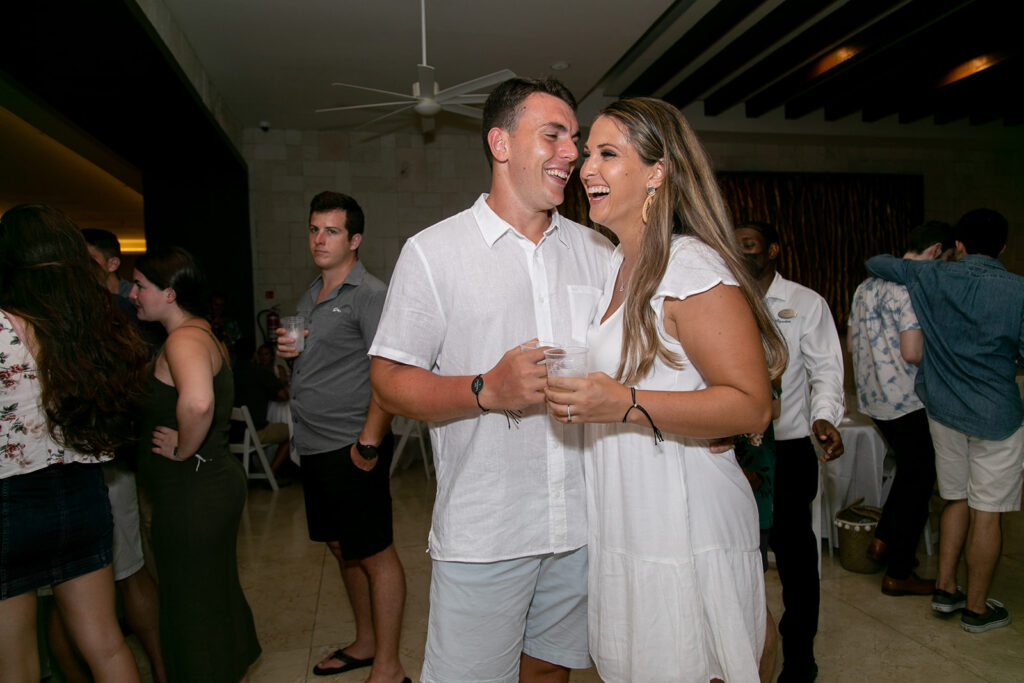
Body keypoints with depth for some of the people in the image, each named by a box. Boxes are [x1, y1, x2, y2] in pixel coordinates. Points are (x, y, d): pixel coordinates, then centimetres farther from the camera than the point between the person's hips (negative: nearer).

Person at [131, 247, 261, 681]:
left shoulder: (183, 340, -21)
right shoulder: (204, 335, 10)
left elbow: (197, 402, -42)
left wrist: (182, 449, -26)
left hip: (193, 494, -10)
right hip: (215, 482, 10)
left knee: (194, 611, 6)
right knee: (217, 596, 23)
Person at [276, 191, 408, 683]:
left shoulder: (370, 295, -11)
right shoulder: (310, 297, 16)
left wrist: (368, 443, -23)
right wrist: (288, 350, 5)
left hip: (352, 448, -9)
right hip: (314, 447, 9)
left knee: (374, 554, 1)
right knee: (342, 548, 18)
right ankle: (365, 643, 35)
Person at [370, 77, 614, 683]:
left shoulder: (598, 253, 9)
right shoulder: (433, 252, -4)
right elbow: (391, 380, -7)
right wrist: (488, 390, -22)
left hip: (582, 523, 4)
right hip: (483, 535, -4)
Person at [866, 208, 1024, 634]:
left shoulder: (931, 277, -4)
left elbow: (875, 263, 8)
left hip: (943, 409, 4)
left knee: (957, 499, 18)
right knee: (986, 511, 5)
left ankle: (945, 589, 24)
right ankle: (976, 608, 16)